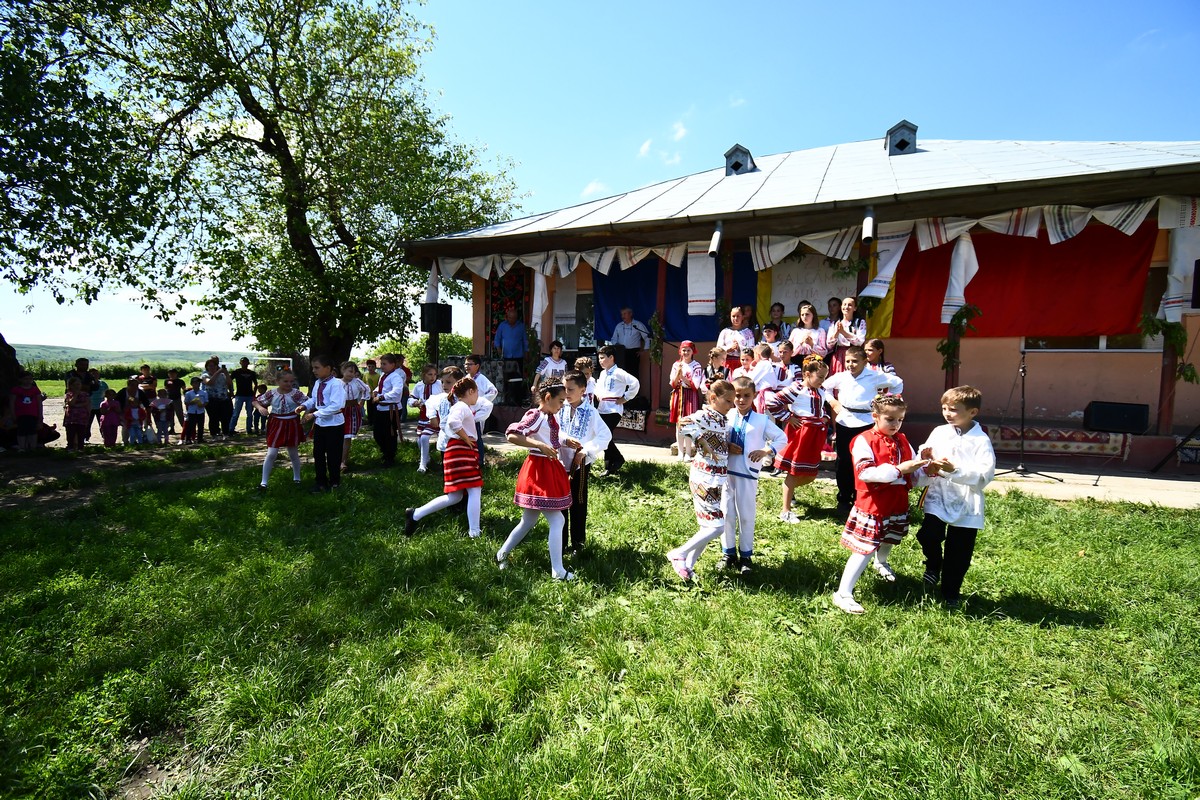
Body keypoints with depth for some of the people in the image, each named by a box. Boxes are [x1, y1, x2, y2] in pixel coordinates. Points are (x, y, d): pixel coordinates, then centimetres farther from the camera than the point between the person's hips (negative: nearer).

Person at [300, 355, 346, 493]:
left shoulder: (336, 384, -20)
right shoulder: (317, 383, 5)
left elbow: (336, 406, -27)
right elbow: (314, 399, 17)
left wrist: (315, 414, -26)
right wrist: (305, 406, -5)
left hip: (333, 424, -8)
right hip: (319, 423, 8)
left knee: (333, 455, 5)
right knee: (318, 453, 13)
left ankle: (334, 482, 23)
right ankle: (321, 482, 27)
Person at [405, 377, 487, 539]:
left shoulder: (456, 407, 21)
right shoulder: (463, 407, -11)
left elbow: (444, 424, 32)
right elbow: (453, 422, -30)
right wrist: (466, 439, -19)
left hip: (456, 450, 10)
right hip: (461, 451, -10)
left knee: (454, 497, 10)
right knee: (475, 491, -10)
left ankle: (415, 514, 14)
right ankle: (474, 532, -9)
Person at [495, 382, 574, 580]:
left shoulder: (550, 417, 11)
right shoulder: (535, 416, -16)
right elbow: (511, 435, -26)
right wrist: (540, 445, -31)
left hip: (549, 470, 10)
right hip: (538, 472, -10)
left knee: (528, 522, 18)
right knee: (557, 520, -6)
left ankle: (502, 554, 32)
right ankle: (558, 571, 0)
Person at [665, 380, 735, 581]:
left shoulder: (724, 418, 10)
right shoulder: (705, 416, -16)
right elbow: (685, 424, -36)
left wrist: (731, 446, 5)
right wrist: (704, 444, -28)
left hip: (718, 478, 9)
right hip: (705, 477, -9)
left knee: (709, 525, 13)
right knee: (716, 526, -8)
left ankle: (688, 565, 23)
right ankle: (678, 554, 7)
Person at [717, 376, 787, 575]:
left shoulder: (762, 420, -4)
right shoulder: (726, 416, -1)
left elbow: (782, 438, 2)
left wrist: (766, 451, -12)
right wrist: (726, 446, -14)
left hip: (748, 474, -1)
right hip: (725, 472, 2)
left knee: (746, 515, 8)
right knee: (726, 513, 10)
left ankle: (746, 555, 22)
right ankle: (728, 552, 25)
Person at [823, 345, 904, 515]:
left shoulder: (876, 377, -5)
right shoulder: (840, 377, 2)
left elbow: (898, 383, 10)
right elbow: (824, 386, 19)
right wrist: (833, 402, 7)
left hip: (865, 423, -2)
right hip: (843, 423, 2)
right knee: (844, 462, 9)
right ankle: (843, 499, 21)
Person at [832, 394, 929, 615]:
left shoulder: (902, 441, 8)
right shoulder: (864, 440, -13)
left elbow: (912, 473, 7)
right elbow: (865, 472, -25)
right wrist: (898, 469, -27)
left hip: (897, 506, 7)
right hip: (872, 506, -7)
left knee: (888, 540, 26)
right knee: (865, 549, -10)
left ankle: (881, 563, 60)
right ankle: (842, 594, -5)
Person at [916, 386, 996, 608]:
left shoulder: (981, 440, -8)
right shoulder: (939, 432, 2)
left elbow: (984, 476, -18)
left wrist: (954, 470, -27)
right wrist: (925, 459, -13)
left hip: (966, 504, -2)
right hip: (937, 498, 2)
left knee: (958, 555, 8)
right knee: (928, 535, -17)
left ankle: (950, 593, 30)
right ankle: (934, 565, 16)